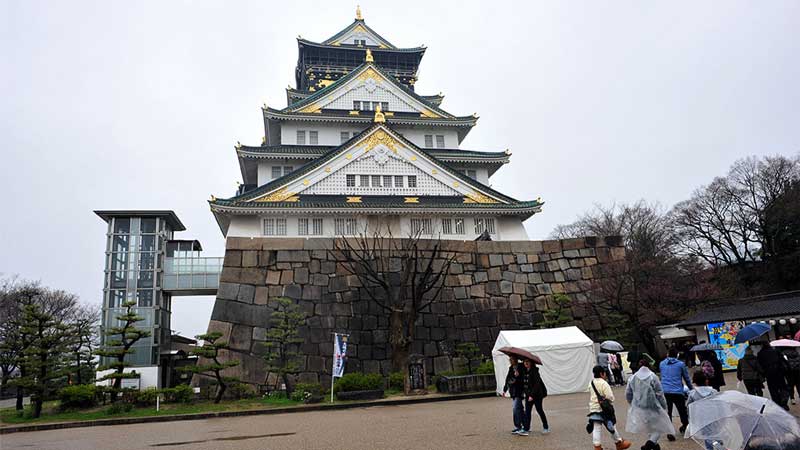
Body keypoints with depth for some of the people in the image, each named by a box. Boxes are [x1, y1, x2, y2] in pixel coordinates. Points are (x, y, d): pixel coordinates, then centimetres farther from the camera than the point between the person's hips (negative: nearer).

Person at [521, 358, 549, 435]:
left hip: (537, 395, -6)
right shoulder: (525, 371, 6)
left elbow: (537, 384, -21)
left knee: (539, 410, 6)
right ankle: (526, 429, -2)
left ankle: (546, 427, 23)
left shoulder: (534, 371, -16)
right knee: (527, 412, -1)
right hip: (528, 395, 6)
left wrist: (532, 395, -24)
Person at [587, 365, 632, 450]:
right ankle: (619, 443, 31)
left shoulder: (591, 384, 5)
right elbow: (610, 397, -16)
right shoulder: (604, 383, -16)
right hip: (604, 409, -5)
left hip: (593, 409, 5)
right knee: (612, 426, 13)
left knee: (596, 429, 6)